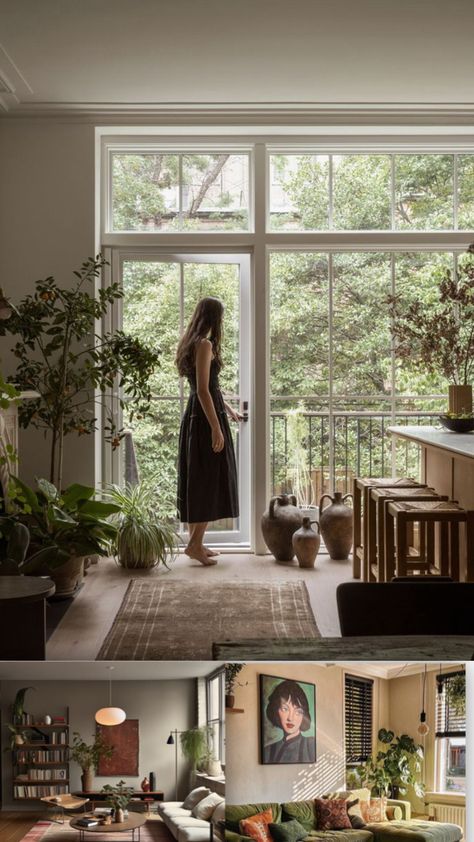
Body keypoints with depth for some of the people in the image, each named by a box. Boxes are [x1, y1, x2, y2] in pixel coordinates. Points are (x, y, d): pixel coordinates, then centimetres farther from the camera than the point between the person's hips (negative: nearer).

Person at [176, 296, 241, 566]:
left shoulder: (192, 343, 15)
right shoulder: (205, 344, -15)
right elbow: (203, 390, -20)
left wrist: (229, 410, 35)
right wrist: (216, 428, -21)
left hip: (194, 416, 10)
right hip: (207, 417, -10)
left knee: (196, 480, 12)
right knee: (211, 479, -4)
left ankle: (196, 541, 18)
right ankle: (195, 544, -4)